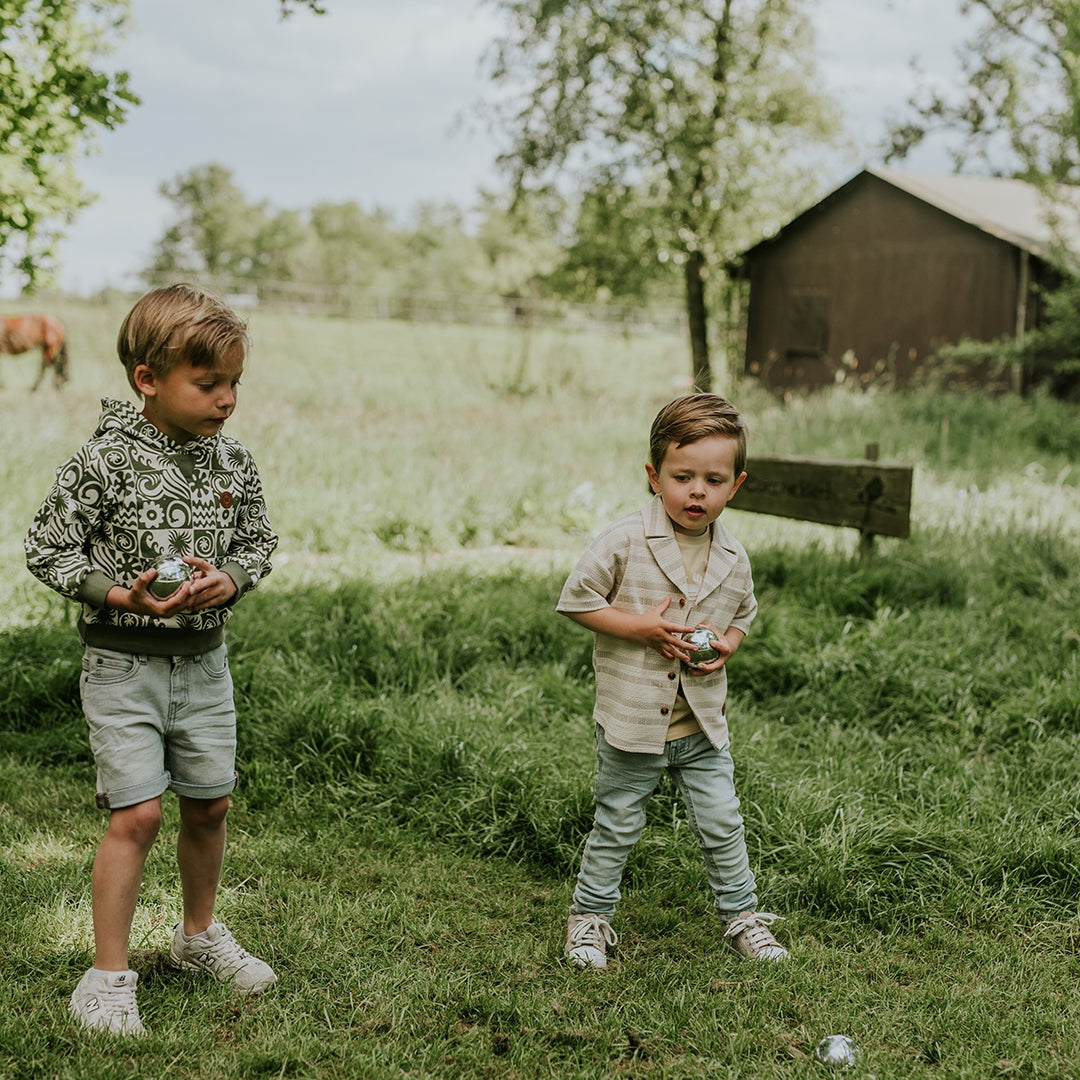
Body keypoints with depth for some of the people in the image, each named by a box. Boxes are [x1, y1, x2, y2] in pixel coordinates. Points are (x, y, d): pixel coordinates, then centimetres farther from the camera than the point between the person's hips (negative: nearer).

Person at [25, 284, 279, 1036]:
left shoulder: (233, 461, -1)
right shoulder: (106, 460, -15)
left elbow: (259, 543, 9)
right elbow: (48, 549, -9)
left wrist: (228, 580, -12)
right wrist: (122, 595, -22)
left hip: (204, 659, 5)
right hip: (124, 662, -5)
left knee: (209, 805, 13)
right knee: (137, 814, -7)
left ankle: (199, 935, 36)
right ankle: (108, 977, 6)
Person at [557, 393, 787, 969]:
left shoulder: (733, 558, -1)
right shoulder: (624, 542, -15)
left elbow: (744, 613, 17)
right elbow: (576, 600, -11)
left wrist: (727, 644, -6)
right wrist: (642, 627, -19)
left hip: (702, 725, 3)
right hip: (631, 722, -3)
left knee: (722, 825, 11)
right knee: (616, 827, 11)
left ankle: (741, 915, 31)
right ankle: (590, 915, 30)